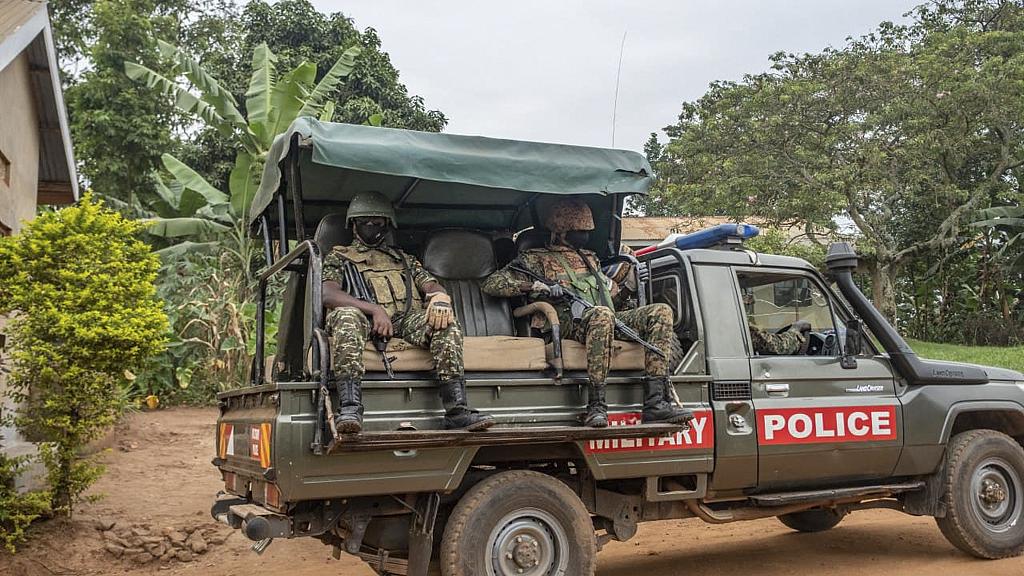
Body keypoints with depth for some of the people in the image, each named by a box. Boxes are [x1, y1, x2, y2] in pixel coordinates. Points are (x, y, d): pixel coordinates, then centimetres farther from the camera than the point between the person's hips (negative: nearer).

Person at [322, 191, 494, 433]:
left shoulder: (404, 259, 34)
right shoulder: (339, 257, 22)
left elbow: (431, 285, 20)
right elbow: (328, 294, 3)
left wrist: (440, 298, -9)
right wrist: (374, 309, -14)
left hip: (407, 323, 3)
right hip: (367, 323, -3)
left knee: (445, 321, -28)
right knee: (346, 315, -37)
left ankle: (456, 408, -36)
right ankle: (349, 407, -46)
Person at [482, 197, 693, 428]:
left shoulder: (590, 258, 34)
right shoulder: (536, 259, 15)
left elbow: (612, 291, 43)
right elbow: (492, 284, 4)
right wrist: (539, 287, -8)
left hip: (608, 322, 7)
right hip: (569, 324, -6)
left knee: (661, 312, -14)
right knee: (602, 314, -40)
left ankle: (656, 401, -26)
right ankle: (596, 405, -39)